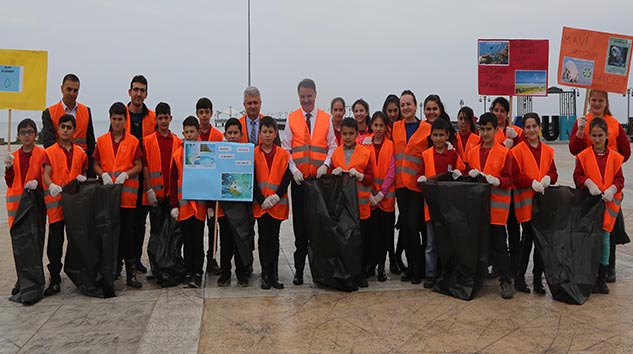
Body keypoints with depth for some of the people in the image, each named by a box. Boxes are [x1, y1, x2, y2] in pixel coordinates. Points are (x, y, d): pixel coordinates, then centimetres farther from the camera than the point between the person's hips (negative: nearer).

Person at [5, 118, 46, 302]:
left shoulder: (42, 154, 0)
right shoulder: (13, 156, 12)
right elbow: (10, 183, 10)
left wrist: (37, 182, -18)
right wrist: (8, 168, -6)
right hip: (16, 203, 4)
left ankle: (37, 280, 2)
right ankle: (21, 279, 15)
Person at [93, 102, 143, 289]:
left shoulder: (133, 141, 3)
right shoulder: (101, 141, 9)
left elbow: (138, 166, 3)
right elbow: (96, 164, 11)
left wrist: (125, 174, -13)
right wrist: (103, 174, -8)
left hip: (127, 192, -2)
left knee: (128, 232, -1)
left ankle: (131, 272, 3)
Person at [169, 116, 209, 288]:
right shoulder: (177, 154, 4)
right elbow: (173, 181, 5)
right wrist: (174, 205, -1)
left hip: (200, 204, -1)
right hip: (183, 204, 1)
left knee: (198, 239, 2)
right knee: (187, 240, 8)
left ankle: (197, 273, 8)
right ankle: (188, 273, 16)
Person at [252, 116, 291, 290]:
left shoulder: (283, 154, 4)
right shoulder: (253, 154, 2)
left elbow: (287, 178, -1)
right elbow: (252, 179, -3)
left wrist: (275, 197, -12)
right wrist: (262, 200, -12)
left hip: (278, 204, 1)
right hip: (260, 204, -1)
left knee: (274, 239, 6)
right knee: (264, 238, 4)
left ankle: (274, 275, 12)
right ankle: (265, 276, 10)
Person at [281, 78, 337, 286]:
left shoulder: (326, 119, 7)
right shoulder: (292, 119, 5)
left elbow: (332, 146, 8)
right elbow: (285, 148, 4)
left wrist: (325, 165, -8)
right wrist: (293, 169, -9)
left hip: (320, 178, 0)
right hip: (299, 178, 0)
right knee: (300, 224, 3)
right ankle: (299, 269, 10)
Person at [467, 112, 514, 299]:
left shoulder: (505, 153, -2)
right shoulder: (472, 152, 11)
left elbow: (508, 180, -5)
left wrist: (496, 181, -24)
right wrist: (470, 175, -5)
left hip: (497, 205, -4)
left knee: (499, 244, -2)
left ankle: (506, 281, 5)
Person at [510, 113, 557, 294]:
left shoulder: (548, 150, 11)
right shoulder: (517, 151, -4)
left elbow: (553, 173, 11)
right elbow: (515, 177, -9)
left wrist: (548, 178, -11)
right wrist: (532, 182, -23)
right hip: (525, 200, -4)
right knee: (528, 238, -2)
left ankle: (538, 278, 17)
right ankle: (519, 278, 12)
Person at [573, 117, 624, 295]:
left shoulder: (615, 157, 2)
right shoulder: (584, 155, -1)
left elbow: (619, 179, 1)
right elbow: (577, 176, -3)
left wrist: (612, 189, -17)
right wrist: (588, 183, -21)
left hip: (608, 203, 1)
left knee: (604, 238, 6)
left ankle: (602, 278, 19)